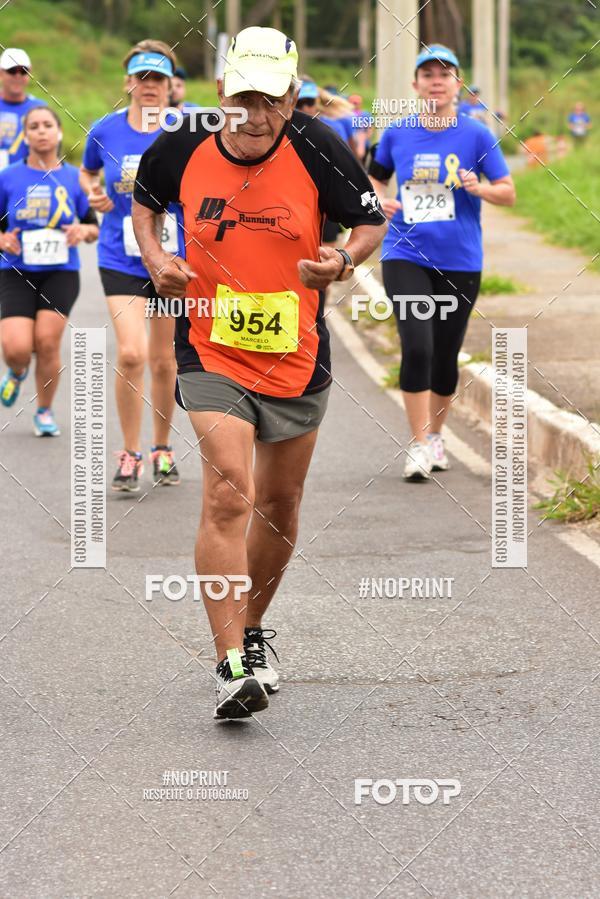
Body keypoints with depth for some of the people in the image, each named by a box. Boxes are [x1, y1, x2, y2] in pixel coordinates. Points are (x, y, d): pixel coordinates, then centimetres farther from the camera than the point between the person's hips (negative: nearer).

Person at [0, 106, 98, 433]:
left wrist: (83, 231, -12)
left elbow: (94, 228, 10)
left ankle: (44, 412, 17)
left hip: (60, 274, 0)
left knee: (47, 343, -7)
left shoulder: (74, 178, 2)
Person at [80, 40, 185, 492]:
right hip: (122, 259, 0)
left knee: (164, 360, 11)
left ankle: (162, 448, 31)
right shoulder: (105, 131, -2)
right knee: (131, 354, -15)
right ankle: (130, 455, 0)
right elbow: (87, 171, 17)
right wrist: (94, 193, -3)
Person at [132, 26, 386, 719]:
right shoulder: (183, 148, -8)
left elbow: (372, 221, 2)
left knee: (279, 503, 15)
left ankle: (251, 629, 40)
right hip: (210, 354, -2)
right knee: (229, 492, -20)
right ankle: (231, 664, -21)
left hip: (296, 357, 2)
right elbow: (143, 199, 14)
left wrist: (344, 259, -19)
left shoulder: (316, 148, -10)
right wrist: (153, 257, -3)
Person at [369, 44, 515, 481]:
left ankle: (436, 436, 32)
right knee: (417, 345, -16)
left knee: (445, 354, 10)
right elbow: (376, 178, 19)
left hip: (460, 262, 0)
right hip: (406, 256, 0)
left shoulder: (477, 135, -3)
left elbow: (509, 193, -1)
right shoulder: (397, 134, 2)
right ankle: (419, 444, -6)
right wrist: (380, 200, -2)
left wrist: (478, 187, -21)